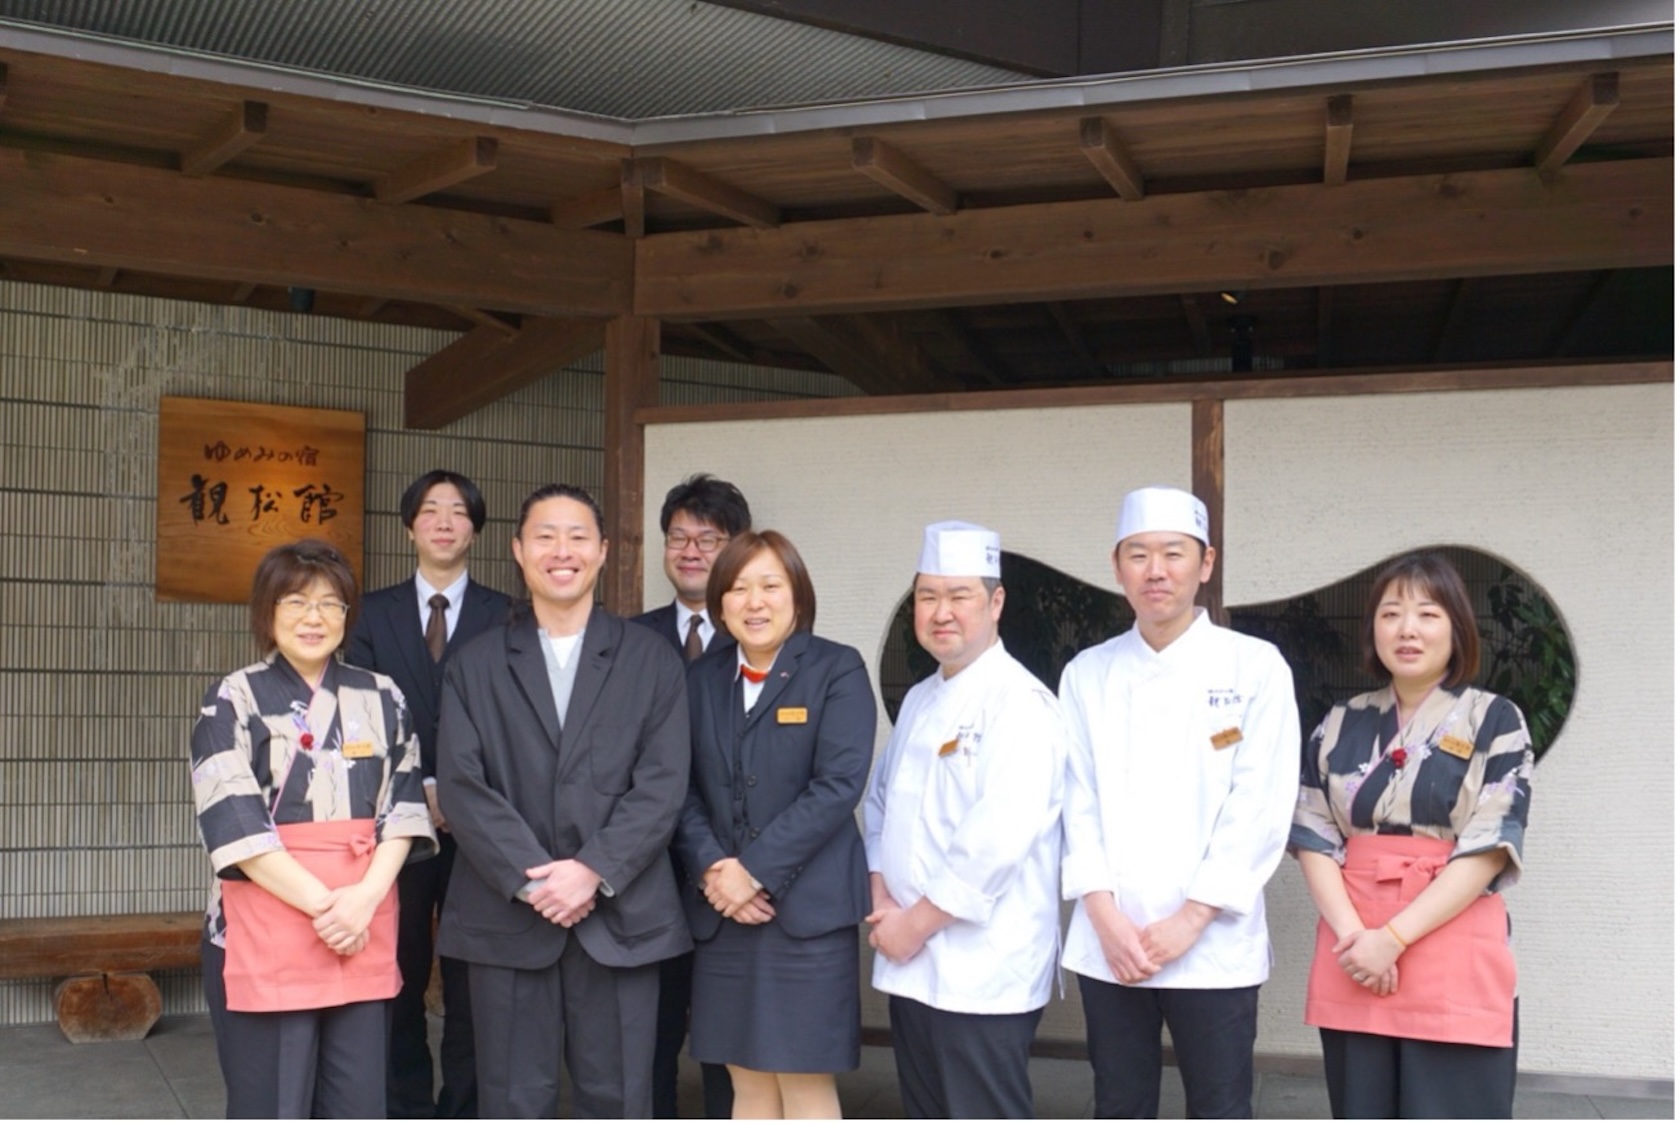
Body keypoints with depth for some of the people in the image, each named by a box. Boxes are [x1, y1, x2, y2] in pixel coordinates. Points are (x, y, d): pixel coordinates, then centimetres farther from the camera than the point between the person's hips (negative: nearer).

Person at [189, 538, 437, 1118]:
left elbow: (404, 806, 5)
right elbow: (233, 821, -9)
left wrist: (366, 897, -12)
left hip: (365, 932, 3)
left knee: (358, 1104, 7)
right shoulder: (233, 700, -1)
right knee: (271, 1106, 3)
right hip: (264, 936, -3)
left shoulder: (381, 699, 9)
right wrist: (322, 904, -15)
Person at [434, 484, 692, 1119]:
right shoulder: (475, 666, 9)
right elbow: (461, 786, -1)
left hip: (620, 915, 0)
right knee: (514, 1102, 7)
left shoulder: (651, 661, 7)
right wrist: (531, 879, -13)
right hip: (507, 916, 1)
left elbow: (662, 783, -2)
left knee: (618, 1100, 5)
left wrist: (594, 870, -13)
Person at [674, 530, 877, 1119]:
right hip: (722, 912, 4)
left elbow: (838, 784, -13)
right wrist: (712, 869, -10)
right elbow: (684, 789, 7)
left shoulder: (838, 669, -3)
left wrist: (757, 870, -16)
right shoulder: (702, 678, 12)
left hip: (807, 907, -4)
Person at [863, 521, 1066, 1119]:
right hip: (912, 964, 8)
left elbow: (999, 838, -22)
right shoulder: (919, 700, 14)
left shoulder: (1019, 703, -13)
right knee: (927, 1112, 16)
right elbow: (881, 799, 18)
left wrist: (917, 922, -14)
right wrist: (882, 895, 1)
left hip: (982, 973, -8)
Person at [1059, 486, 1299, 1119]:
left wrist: (1191, 918, -12)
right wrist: (1105, 914, -9)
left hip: (1212, 945, -3)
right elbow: (1077, 801, 3)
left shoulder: (1255, 668, -2)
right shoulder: (1088, 674, 7)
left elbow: (1261, 807, -7)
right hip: (1108, 942, 3)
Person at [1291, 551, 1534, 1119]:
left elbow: (1488, 849, -8)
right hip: (1353, 958, 3)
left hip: (1455, 965, -3)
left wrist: (1394, 937, -15)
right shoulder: (1341, 724, 10)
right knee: (1361, 1112, 8)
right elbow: (1313, 837, 5)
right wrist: (1350, 933, -11)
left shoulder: (1494, 720, 1)